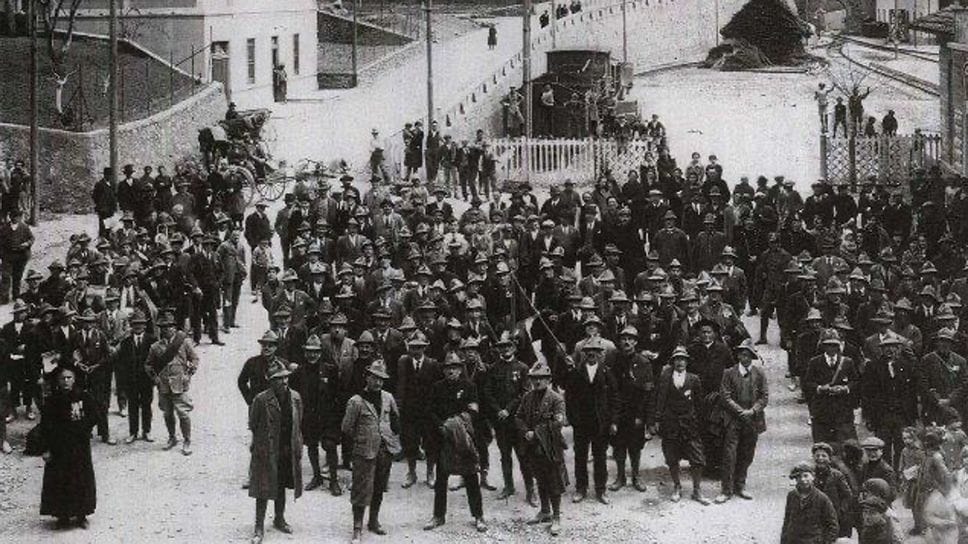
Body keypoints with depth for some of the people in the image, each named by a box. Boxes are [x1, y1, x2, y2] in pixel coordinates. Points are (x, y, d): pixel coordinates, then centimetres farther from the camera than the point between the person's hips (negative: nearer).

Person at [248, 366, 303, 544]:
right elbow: (253, 425, -6)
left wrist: (297, 447, 9)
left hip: (288, 451, 5)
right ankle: (259, 527, 9)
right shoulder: (261, 400, -16)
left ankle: (279, 519, 36)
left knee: (281, 486, 19)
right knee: (263, 489, 0)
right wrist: (260, 441, -2)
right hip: (266, 451, -5)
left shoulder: (295, 398, -1)